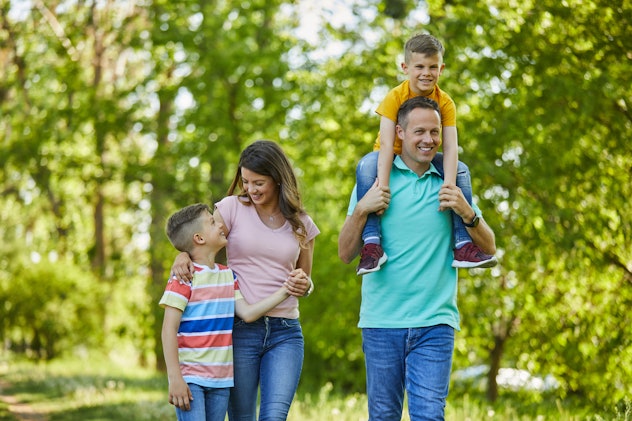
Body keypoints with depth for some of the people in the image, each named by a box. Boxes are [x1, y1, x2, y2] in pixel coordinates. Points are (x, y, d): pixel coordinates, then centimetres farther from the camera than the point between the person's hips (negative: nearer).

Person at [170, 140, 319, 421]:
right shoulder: (232, 208, 3)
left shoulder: (301, 224, 10)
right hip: (239, 329, -1)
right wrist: (183, 256, -20)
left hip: (285, 333, 1)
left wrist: (304, 285, -4)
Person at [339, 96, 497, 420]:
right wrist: (362, 210, -11)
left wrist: (466, 213, -7)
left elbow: (489, 248, 11)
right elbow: (346, 254, 4)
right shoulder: (375, 178, 5)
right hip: (382, 321, 0)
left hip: (435, 323, 0)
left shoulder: (451, 183, 10)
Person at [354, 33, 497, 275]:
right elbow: (386, 143, -30)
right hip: (392, 158, -3)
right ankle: (372, 243, -40)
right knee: (366, 166, -34)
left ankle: (463, 245, -21)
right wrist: (382, 186, -40)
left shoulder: (445, 102, -14)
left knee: (461, 170, -21)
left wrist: (449, 185, -38)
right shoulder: (395, 97, -21)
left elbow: (450, 147, -23)